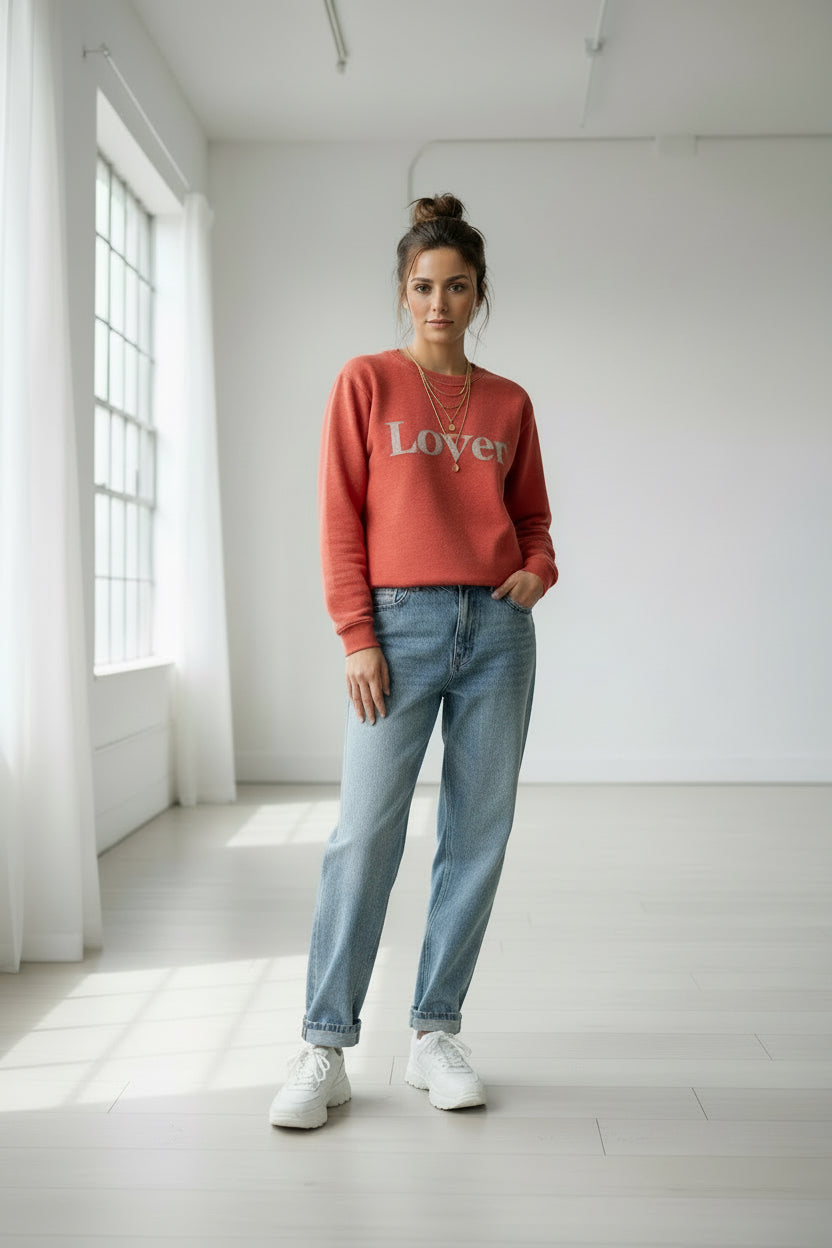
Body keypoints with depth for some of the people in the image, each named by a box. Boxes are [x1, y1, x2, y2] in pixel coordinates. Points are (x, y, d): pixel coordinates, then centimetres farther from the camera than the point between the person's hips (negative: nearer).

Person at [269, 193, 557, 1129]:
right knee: (364, 834, -6)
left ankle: (436, 1035, 17)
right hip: (401, 626, -3)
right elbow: (340, 517, 0)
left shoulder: (508, 403, 13)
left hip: (498, 629, 3)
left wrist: (538, 569, -3)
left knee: (477, 836, 4)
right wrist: (356, 636, -8)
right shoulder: (366, 383, 5)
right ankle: (325, 1049, 6)